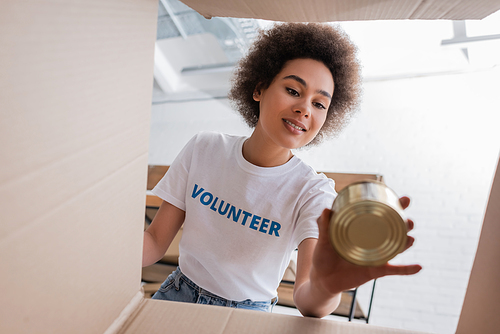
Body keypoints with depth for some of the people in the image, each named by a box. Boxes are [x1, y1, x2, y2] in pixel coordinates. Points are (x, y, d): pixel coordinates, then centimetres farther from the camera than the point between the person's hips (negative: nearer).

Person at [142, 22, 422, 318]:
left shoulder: (313, 192, -16)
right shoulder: (203, 149, -9)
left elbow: (306, 301, -27)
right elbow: (155, 242, -7)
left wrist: (326, 286, -49)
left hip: (247, 314, 0)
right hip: (178, 295, 1)